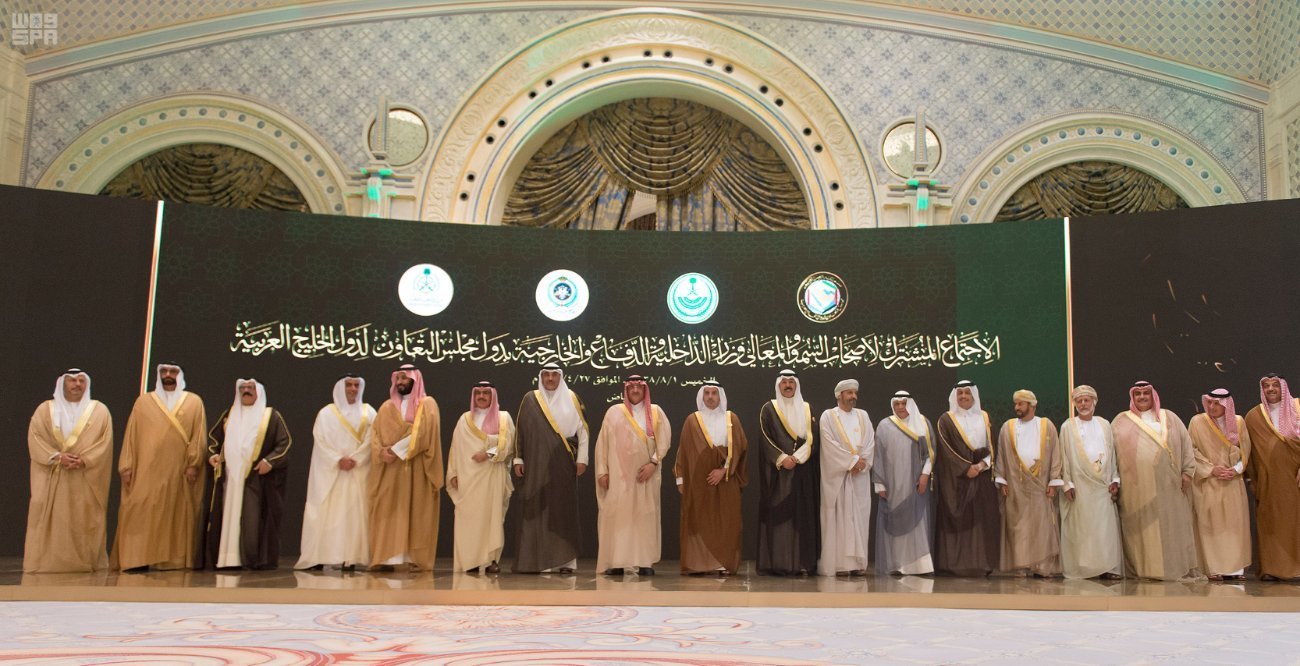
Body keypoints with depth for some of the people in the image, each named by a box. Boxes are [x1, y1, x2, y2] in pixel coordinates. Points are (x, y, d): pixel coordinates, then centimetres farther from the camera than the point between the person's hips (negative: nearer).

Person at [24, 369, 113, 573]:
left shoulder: (99, 410, 8)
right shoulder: (45, 410, 10)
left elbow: (105, 442, -1)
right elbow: (35, 438, 0)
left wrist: (84, 460, -15)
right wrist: (57, 457, -15)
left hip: (87, 479, 0)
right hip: (52, 478, 0)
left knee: (86, 522, -3)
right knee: (52, 521, -3)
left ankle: (86, 562, 2)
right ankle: (48, 562, 1)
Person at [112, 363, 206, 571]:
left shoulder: (194, 402, 8)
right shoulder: (143, 402, 11)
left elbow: (199, 436, 2)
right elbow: (131, 436, 7)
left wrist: (194, 464, -8)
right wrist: (127, 466, -1)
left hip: (180, 472, 0)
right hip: (148, 470, 1)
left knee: (179, 515, 0)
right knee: (142, 513, -6)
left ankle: (177, 559, 3)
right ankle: (138, 559, -4)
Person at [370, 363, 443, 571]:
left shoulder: (427, 404, 3)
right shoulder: (387, 407, 16)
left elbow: (422, 432, -11)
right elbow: (376, 435, 7)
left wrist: (396, 450, -15)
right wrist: (382, 452, -13)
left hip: (416, 468, -3)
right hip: (389, 469, 4)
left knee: (416, 512, -4)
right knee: (388, 511, -2)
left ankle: (415, 558, -2)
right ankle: (387, 557, -2)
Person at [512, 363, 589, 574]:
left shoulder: (571, 399, 4)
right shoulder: (530, 399, 5)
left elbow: (583, 430, 4)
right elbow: (520, 430, 7)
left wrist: (582, 458, -2)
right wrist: (518, 459, 2)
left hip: (563, 464, -1)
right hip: (536, 464, 1)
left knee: (563, 509, -1)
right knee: (535, 509, 0)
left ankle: (565, 560, 2)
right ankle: (534, 560, 5)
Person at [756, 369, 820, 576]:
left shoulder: (807, 409, 13)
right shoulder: (768, 409, 6)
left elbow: (812, 439, 3)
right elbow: (765, 438, -3)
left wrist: (796, 458, -12)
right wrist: (782, 458, -15)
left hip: (803, 471, 2)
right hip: (777, 471, -2)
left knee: (803, 515, -1)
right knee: (777, 515, -6)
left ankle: (802, 562, 0)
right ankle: (777, 563, -5)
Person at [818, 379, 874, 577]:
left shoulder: (863, 415, 14)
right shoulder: (828, 416, 1)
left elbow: (871, 442, 5)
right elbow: (830, 443, -10)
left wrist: (862, 462, -10)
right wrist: (852, 460, -14)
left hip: (860, 475, 4)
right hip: (837, 475, -4)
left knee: (859, 516, 2)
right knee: (838, 517, -5)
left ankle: (857, 561, 4)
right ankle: (838, 563, -3)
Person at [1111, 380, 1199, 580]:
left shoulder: (1169, 418, 12)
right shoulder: (1121, 421, 9)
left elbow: (1185, 444, 9)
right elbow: (1111, 449, 8)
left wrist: (1187, 471, 0)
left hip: (1168, 484, 1)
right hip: (1136, 485, -1)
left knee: (1172, 524, 3)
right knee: (1141, 526, 0)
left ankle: (1181, 565, 11)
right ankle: (1144, 567, 4)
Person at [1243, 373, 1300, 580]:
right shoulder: (1254, 416, 5)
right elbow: (1248, 450, 7)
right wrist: (1252, 479, 5)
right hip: (1268, 480, 1)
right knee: (1270, 523, 1)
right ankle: (1271, 568, 2)